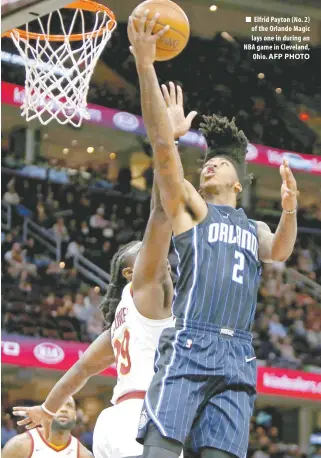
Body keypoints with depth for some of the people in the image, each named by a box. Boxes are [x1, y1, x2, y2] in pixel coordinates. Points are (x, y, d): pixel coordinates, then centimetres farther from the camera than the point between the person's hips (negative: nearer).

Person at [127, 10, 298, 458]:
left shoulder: (255, 229, 27)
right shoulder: (191, 206, 15)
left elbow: (279, 252, 4)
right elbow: (163, 147, 2)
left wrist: (289, 210, -18)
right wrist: (145, 66, -9)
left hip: (236, 355, 4)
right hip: (189, 345, -4)